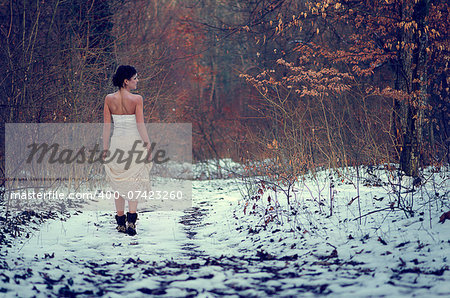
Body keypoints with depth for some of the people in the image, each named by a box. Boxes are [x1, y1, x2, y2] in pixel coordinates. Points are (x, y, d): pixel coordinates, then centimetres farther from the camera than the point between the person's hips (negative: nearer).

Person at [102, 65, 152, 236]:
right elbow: (140, 125, -11)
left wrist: (105, 148, 5)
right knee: (134, 182, 5)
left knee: (118, 183, 13)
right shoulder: (136, 99, -11)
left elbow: (106, 126, -1)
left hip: (116, 142, 3)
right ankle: (131, 220, -8)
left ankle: (120, 222, 16)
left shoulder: (109, 99, -2)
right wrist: (148, 145, -3)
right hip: (134, 142, -3)